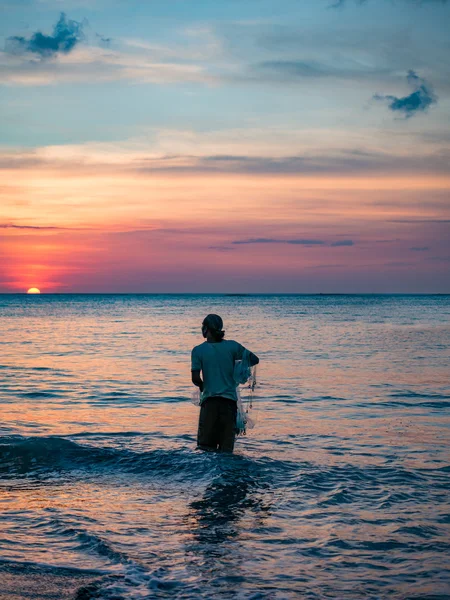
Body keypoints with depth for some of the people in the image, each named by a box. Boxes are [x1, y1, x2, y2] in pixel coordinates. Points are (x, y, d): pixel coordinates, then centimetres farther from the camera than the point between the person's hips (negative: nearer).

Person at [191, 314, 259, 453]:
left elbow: (195, 379, -8)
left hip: (209, 400, -2)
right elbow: (254, 359, 7)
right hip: (230, 400, 2)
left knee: (205, 447, 3)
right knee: (226, 450, 6)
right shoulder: (232, 346, 2)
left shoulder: (198, 350, -3)